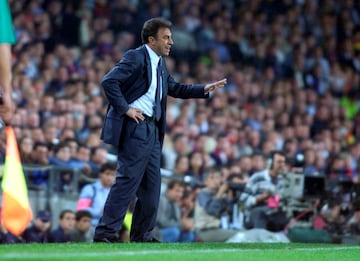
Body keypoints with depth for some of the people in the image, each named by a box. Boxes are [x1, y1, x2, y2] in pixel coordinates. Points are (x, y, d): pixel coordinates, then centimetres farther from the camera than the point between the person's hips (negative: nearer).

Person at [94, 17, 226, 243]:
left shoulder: (159, 63, 17)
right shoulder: (135, 58, -11)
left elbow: (175, 89, 27)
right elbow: (109, 82, -20)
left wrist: (205, 89, 18)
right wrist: (125, 108, -19)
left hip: (152, 130, 9)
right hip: (134, 126, -9)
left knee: (151, 184, 11)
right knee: (128, 180, -11)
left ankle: (142, 234, 20)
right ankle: (105, 232, -9)